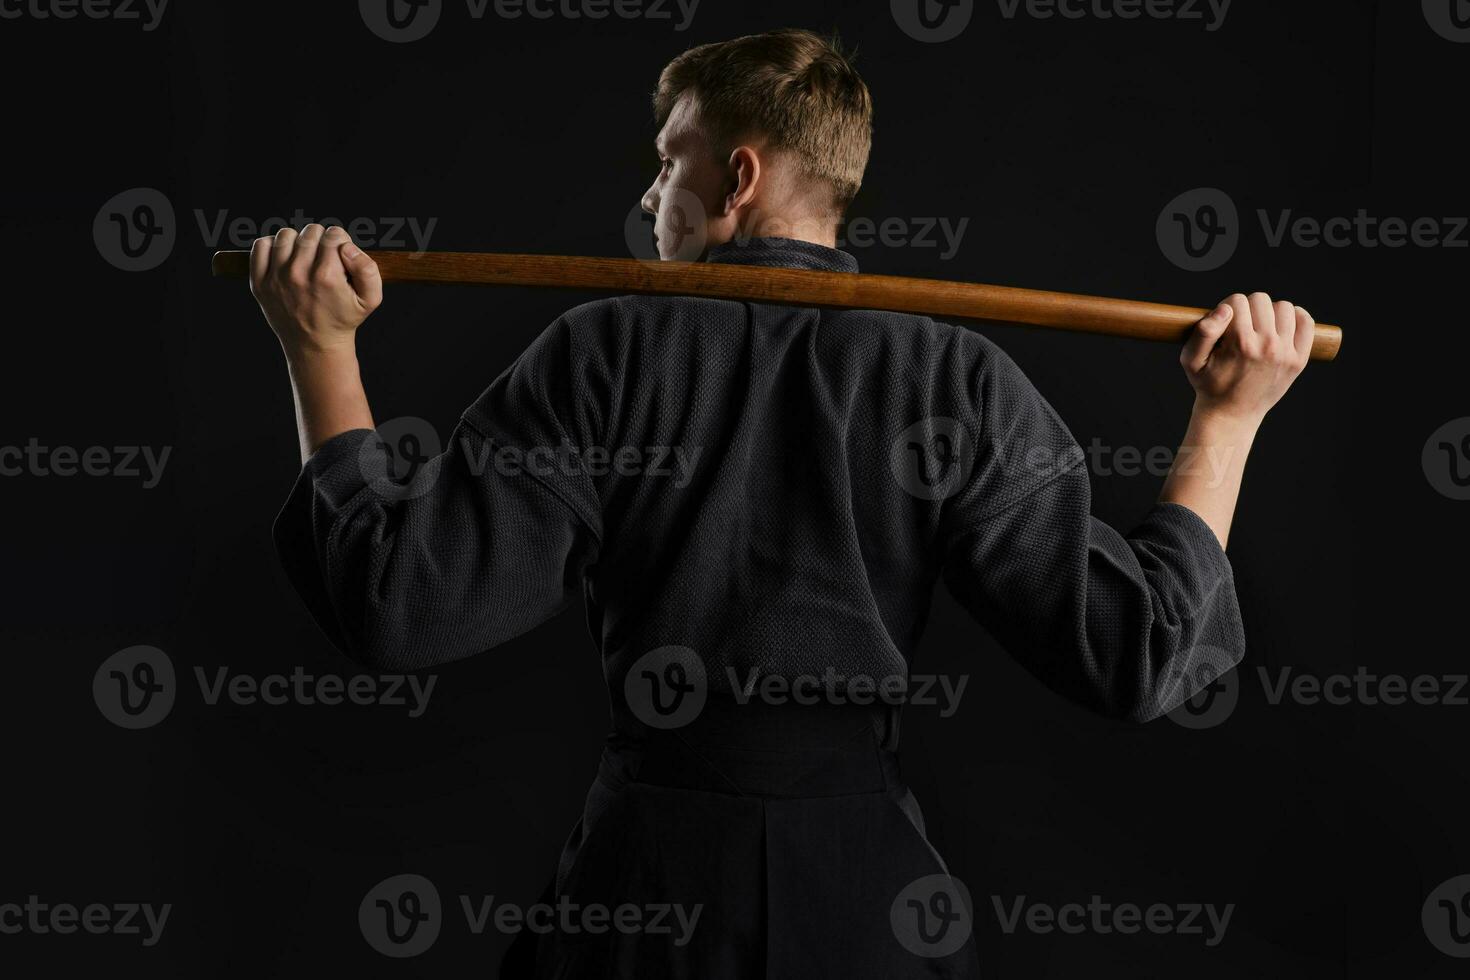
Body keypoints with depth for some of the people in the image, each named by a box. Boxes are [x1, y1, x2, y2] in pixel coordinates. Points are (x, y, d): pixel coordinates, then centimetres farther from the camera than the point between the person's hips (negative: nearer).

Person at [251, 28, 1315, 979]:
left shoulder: (603, 354, -10)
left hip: (651, 872, 0)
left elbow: (398, 602, -10)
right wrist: (1227, 420, 2)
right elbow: (1131, 653, -9)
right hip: (873, 887, 1)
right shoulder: (958, 377, -8)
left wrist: (321, 350, 0)